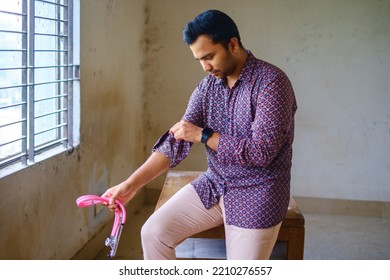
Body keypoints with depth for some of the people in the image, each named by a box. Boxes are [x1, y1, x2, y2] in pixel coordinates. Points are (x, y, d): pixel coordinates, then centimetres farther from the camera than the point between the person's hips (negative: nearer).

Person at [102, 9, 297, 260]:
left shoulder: (271, 81, -18)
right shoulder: (208, 86, 2)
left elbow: (261, 150, -25)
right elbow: (177, 140, -4)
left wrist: (204, 135, -16)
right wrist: (132, 184, -15)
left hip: (256, 195, -6)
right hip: (213, 185, 6)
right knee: (154, 232, -4)